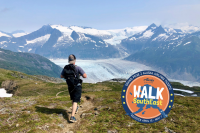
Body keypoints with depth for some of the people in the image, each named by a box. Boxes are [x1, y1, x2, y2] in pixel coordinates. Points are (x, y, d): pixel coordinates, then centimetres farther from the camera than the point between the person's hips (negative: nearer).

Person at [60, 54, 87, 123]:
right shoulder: (77, 68, -18)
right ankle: (72, 116, -14)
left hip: (70, 87, 5)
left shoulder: (65, 68, -4)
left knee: (73, 99, 28)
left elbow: (61, 76, 12)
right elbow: (85, 76, -20)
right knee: (75, 101, -3)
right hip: (77, 87, -5)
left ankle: (75, 109, 51)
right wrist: (80, 74, 1)